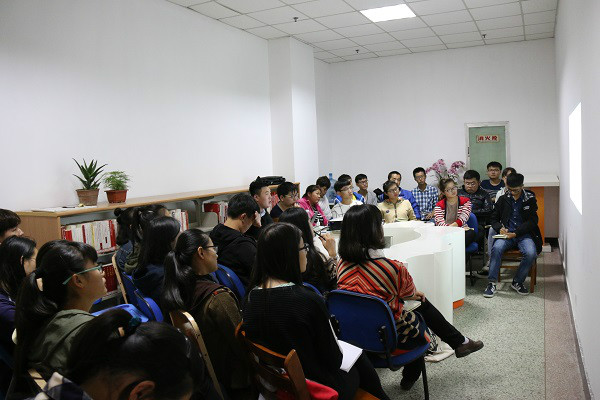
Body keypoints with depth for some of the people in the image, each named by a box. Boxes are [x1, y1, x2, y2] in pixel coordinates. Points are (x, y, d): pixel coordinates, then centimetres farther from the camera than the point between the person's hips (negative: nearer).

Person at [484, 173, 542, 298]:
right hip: (507, 234, 1)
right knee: (497, 248, -31)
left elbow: (532, 221, -2)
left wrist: (516, 233, -15)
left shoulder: (530, 199, 5)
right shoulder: (503, 199, 10)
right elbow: (494, 218, 15)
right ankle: (491, 283, -25)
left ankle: (517, 282, -9)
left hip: (524, 234, -1)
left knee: (531, 253, -31)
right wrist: (500, 228, -8)